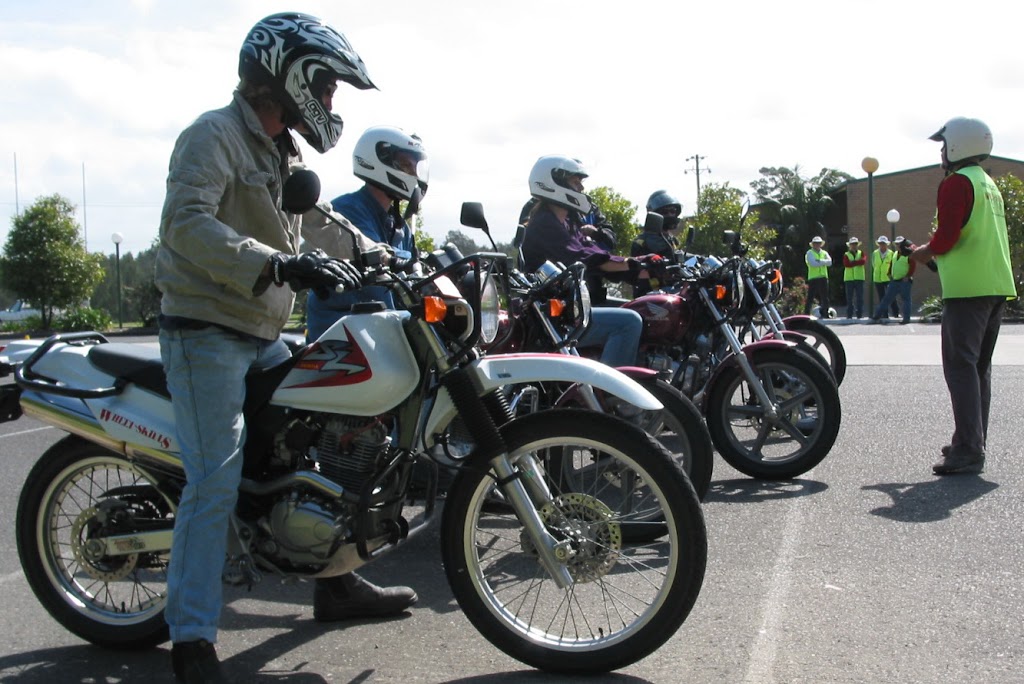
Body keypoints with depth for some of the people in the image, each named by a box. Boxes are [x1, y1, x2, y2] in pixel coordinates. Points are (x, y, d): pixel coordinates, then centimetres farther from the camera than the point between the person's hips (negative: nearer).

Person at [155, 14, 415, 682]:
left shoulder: (283, 151, 18)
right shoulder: (214, 136, -12)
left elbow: (316, 218, 32)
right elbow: (187, 225, -27)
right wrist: (280, 265, -38)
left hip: (265, 337, 10)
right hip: (206, 332, -10)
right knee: (216, 483, -15)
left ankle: (336, 583, 27)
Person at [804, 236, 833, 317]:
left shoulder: (824, 253, 17)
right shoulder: (809, 253, 3)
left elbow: (829, 262, -1)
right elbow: (813, 263, -14)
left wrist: (820, 261, -14)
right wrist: (824, 262, -6)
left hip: (823, 278, 5)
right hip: (813, 278, -5)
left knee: (825, 298, 5)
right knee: (810, 297, -6)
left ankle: (825, 314, 12)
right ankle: (806, 314, -3)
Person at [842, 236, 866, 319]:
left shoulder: (861, 253, 12)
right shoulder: (846, 255, 9)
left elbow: (864, 261, -9)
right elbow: (846, 264, -10)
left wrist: (853, 262, -11)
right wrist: (857, 262, -9)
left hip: (859, 278, 1)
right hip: (849, 278, 0)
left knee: (860, 297, -3)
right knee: (849, 297, -1)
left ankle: (859, 314, 0)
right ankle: (849, 315, 3)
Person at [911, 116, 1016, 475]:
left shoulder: (956, 183, -8)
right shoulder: (989, 184, 21)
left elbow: (946, 236, -17)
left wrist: (924, 253, 1)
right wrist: (937, 255, 20)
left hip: (967, 288, -9)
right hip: (998, 285, 10)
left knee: (960, 366, -11)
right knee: (979, 367, 13)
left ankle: (968, 449, -15)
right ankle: (973, 442, 18)